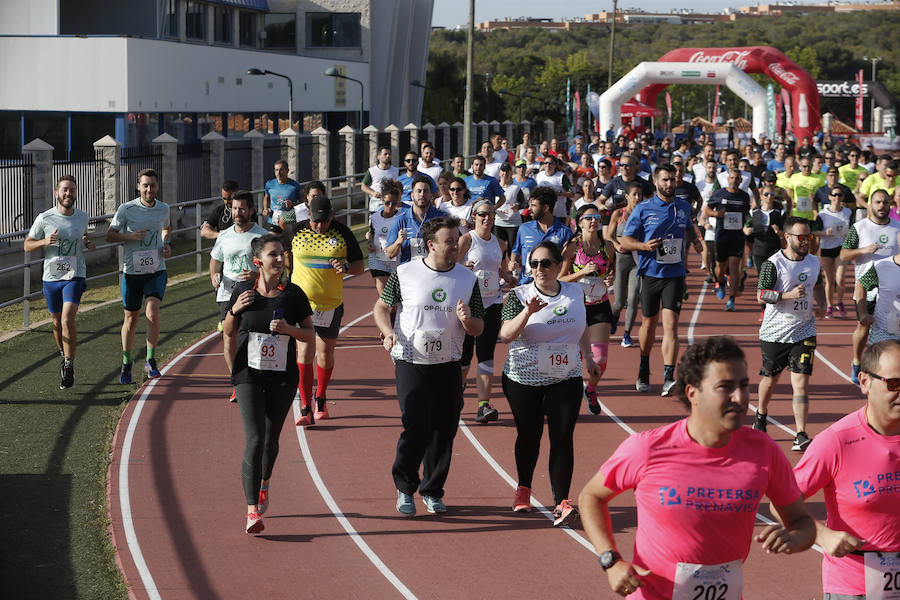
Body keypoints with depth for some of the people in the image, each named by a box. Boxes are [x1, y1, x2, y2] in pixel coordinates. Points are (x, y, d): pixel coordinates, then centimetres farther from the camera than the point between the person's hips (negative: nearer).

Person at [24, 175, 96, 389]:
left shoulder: (83, 217, 1)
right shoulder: (44, 218, -7)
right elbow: (27, 245, 1)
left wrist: (88, 243, -1)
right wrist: (45, 241, -18)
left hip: (75, 277, -1)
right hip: (51, 277, 1)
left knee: (67, 319, -18)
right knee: (57, 321, 13)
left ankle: (69, 367, -11)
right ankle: (64, 356, 39)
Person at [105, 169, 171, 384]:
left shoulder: (164, 209, 3)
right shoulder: (126, 209, -6)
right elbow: (110, 235, 0)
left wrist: (166, 244, 4)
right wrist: (131, 236, -17)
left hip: (156, 271, 1)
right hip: (132, 271, -1)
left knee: (153, 313, -18)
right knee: (131, 318, 8)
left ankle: (151, 361, -2)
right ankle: (126, 364, 27)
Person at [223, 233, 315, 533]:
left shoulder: (293, 294, -2)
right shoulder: (243, 291, -1)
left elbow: (310, 335, 5)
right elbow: (229, 333, 10)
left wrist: (288, 328, -14)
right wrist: (235, 310, -10)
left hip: (283, 378, 1)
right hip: (249, 376, -1)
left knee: (270, 440, 14)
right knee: (254, 439, -14)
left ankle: (264, 485, 45)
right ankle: (252, 511, -15)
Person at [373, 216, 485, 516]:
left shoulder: (468, 279, 3)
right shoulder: (405, 273, -3)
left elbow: (478, 329, 7)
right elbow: (381, 306, 10)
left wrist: (467, 321, -16)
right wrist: (388, 332, -9)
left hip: (449, 367, 3)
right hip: (411, 364, -3)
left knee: (444, 432, 5)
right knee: (416, 430, -10)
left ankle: (432, 491, 23)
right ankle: (405, 488, 12)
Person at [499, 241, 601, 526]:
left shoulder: (575, 292, 3)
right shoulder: (519, 295, -7)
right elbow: (506, 335, -21)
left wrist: (588, 357, 23)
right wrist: (527, 312, -34)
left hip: (566, 379, 1)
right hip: (524, 378, -1)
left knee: (563, 438, -11)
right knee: (529, 436, 12)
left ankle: (562, 502, -14)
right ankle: (523, 489, 37)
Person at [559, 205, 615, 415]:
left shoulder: (606, 246, 3)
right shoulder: (571, 247, -8)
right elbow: (560, 279, -7)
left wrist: (610, 279, -3)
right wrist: (582, 272, -20)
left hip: (600, 307, 3)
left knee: (600, 359, -5)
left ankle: (591, 390, 26)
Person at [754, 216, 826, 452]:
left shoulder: (814, 262, 5)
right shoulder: (773, 264, -12)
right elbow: (761, 295, -15)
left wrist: (821, 305, 8)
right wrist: (788, 295, -27)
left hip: (803, 332, 2)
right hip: (775, 332, -2)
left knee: (801, 383, -10)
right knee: (770, 378, 15)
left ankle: (801, 435, -12)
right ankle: (761, 415, 45)